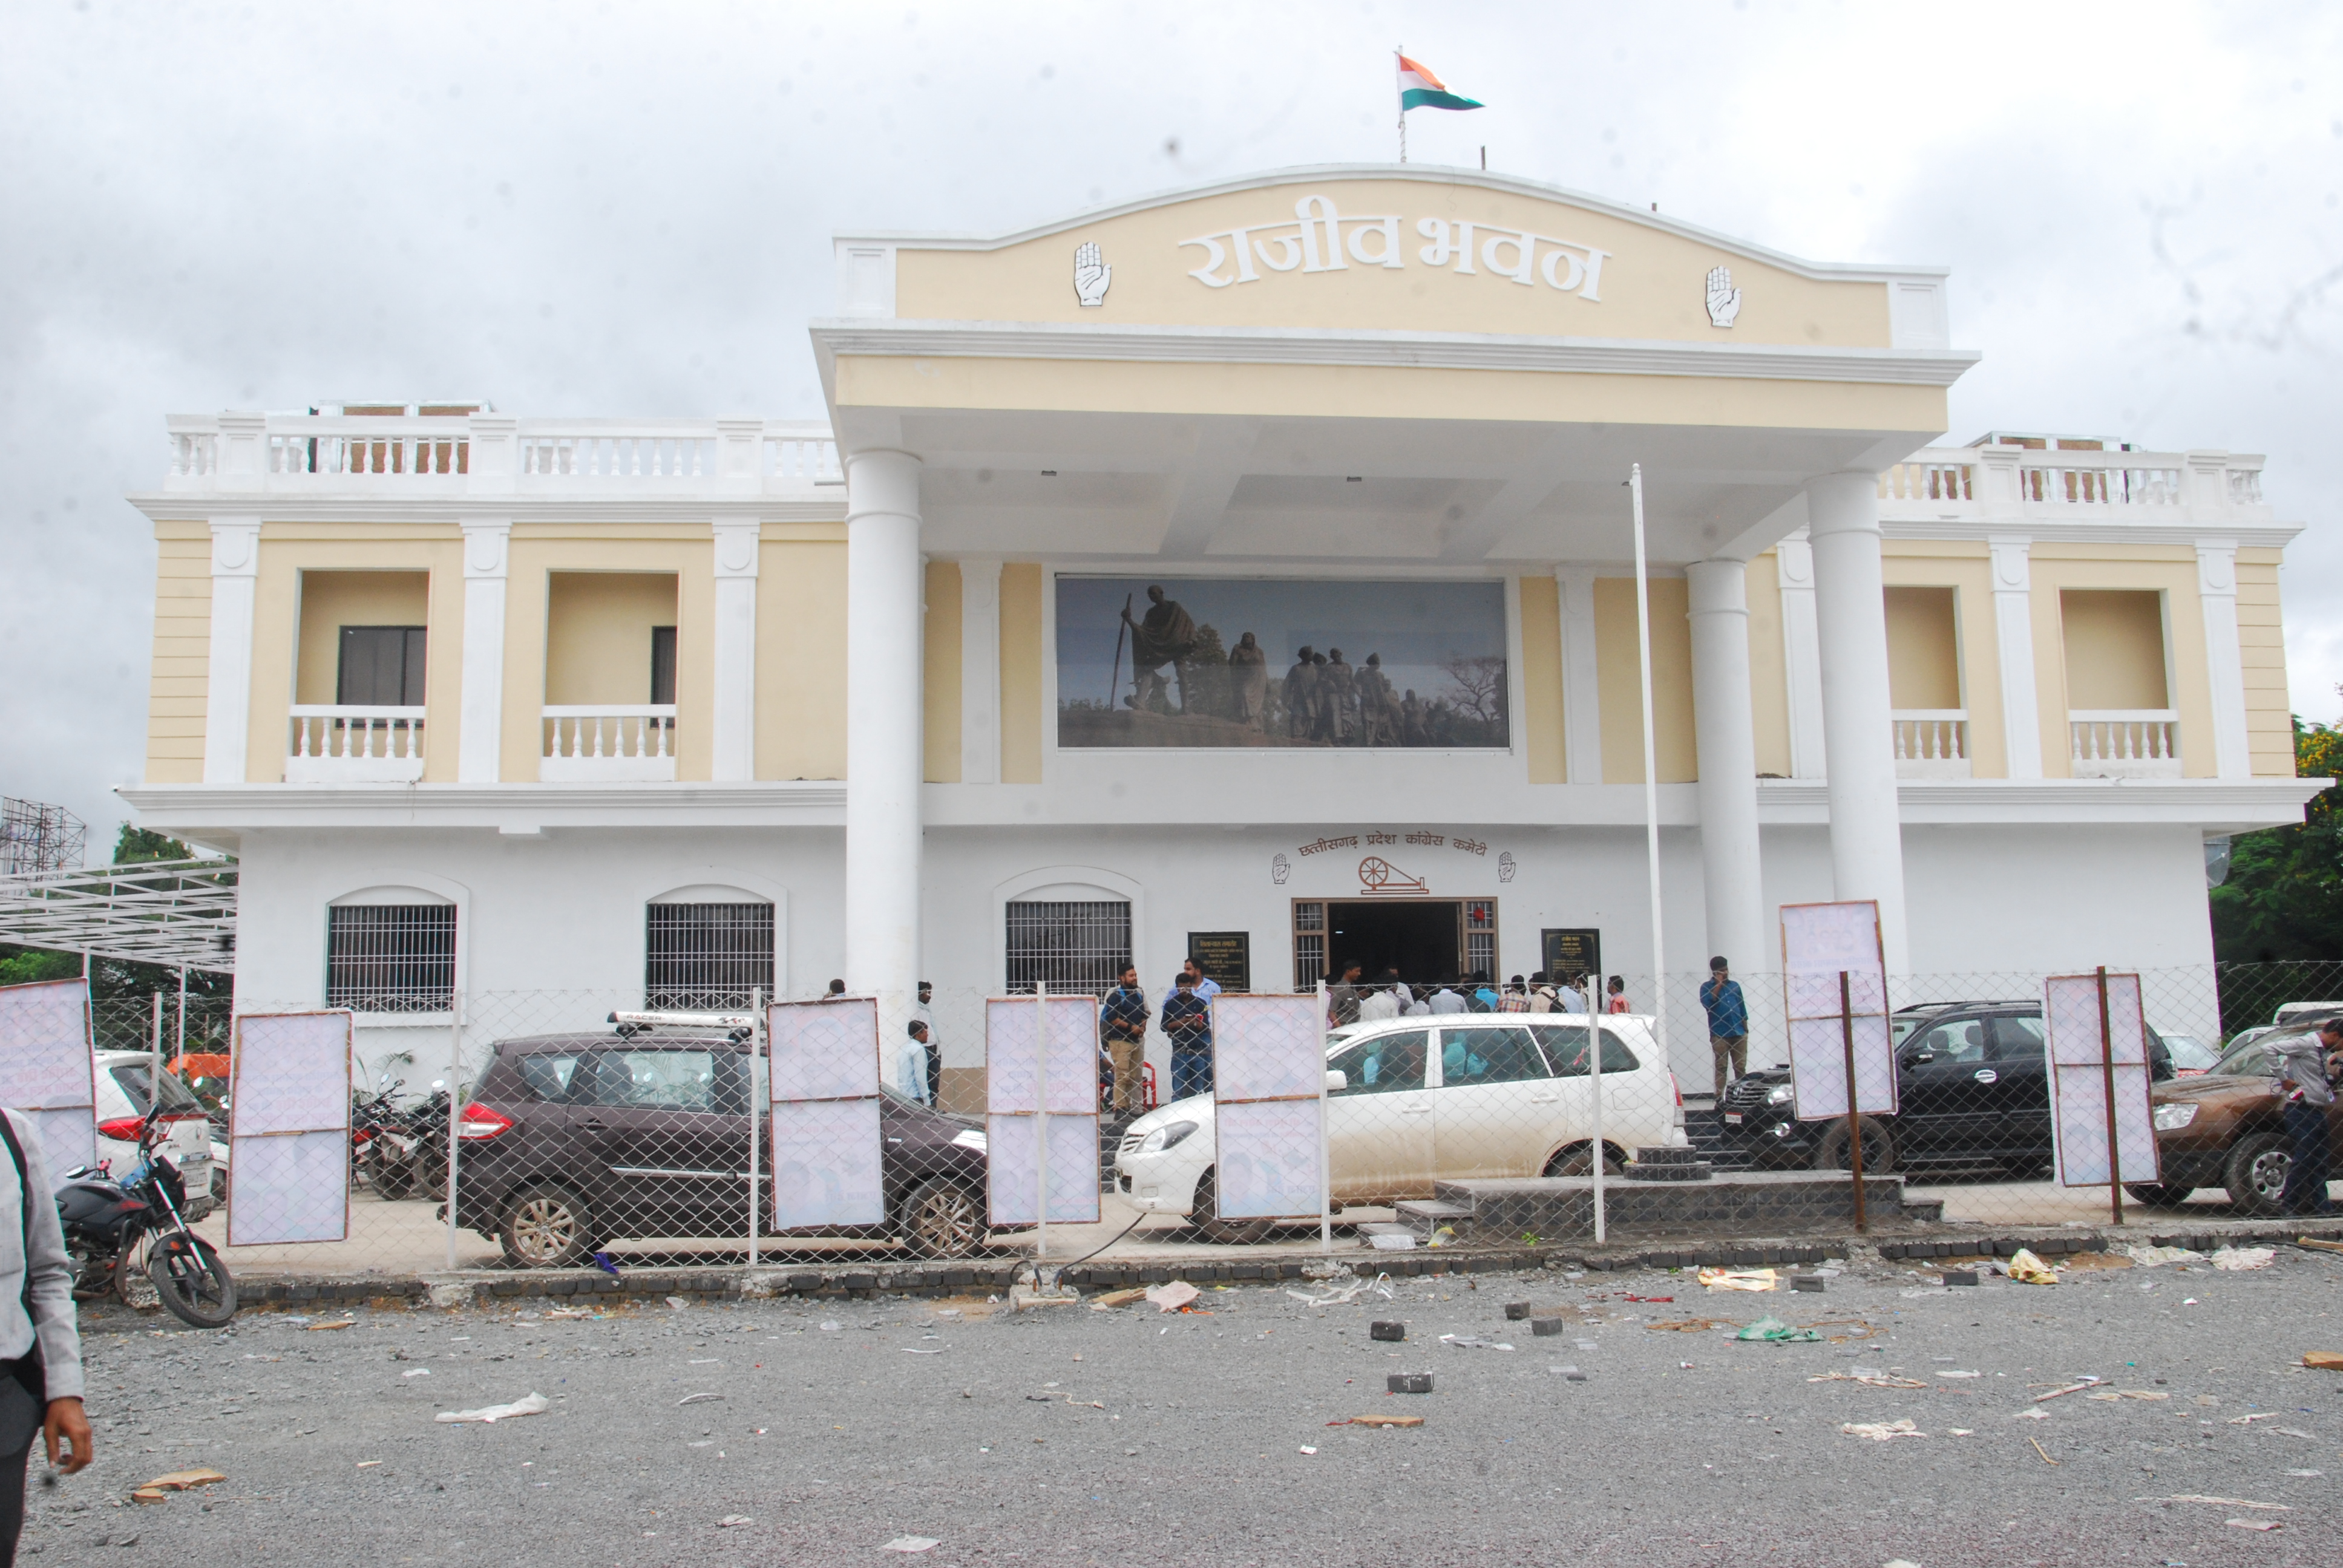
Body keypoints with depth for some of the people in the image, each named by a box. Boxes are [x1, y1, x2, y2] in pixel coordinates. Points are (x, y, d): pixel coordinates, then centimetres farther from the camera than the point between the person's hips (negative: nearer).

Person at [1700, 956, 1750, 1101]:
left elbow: (1742, 1007, 17)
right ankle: (1720, 1098, -5)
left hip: (1739, 1033, 3)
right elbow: (1707, 1003, -15)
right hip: (1719, 1035, -3)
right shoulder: (1707, 987, 3)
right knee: (1721, 1067, -4)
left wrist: (1745, 1028, 13)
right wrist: (1718, 984, -11)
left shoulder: (1735, 986, 13)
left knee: (1741, 1067, 4)